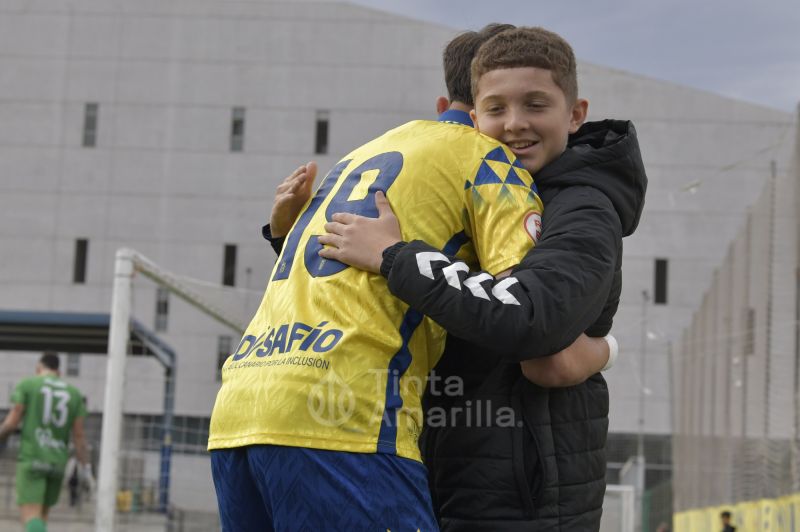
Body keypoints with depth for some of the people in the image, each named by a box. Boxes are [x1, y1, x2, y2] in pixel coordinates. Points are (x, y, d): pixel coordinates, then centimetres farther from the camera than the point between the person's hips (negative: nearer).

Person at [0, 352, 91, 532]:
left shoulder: (26, 384, 3)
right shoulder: (74, 393, 12)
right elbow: (79, 435, 6)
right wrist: (86, 470, 5)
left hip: (32, 458, -4)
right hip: (58, 463, 4)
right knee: (41, 515, 20)